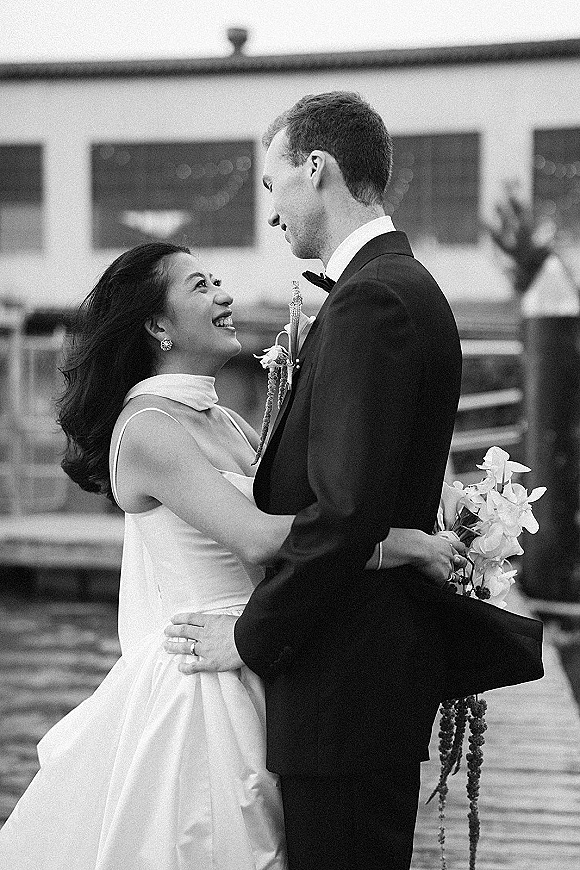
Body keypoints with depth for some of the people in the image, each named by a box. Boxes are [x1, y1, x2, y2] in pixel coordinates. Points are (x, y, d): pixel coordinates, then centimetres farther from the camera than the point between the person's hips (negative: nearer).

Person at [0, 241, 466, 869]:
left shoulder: (225, 423, 13)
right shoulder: (147, 429, -16)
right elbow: (259, 536, -27)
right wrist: (407, 544, -23)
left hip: (247, 681, 8)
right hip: (195, 691, -8)